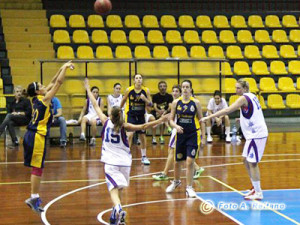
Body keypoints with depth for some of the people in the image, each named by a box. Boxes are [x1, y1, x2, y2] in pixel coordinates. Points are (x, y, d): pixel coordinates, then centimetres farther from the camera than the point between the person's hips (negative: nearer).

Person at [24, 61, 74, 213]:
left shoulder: (37, 99, 11)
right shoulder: (44, 99, -11)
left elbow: (53, 83, 20)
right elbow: (58, 82, -9)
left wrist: (62, 68, 21)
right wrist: (65, 68, 2)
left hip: (31, 136, 9)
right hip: (37, 137, -9)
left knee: (37, 167, 12)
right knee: (37, 168, -5)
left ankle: (35, 197, 17)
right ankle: (33, 197, -3)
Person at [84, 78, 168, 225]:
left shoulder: (106, 122, -2)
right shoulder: (124, 126, -4)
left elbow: (95, 105, 8)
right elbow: (143, 127, -13)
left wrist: (88, 89, 18)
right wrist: (160, 121, -14)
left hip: (110, 162, -1)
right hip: (124, 161, 2)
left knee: (114, 188, -14)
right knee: (120, 188, 20)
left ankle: (118, 209, -39)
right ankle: (116, 213, 25)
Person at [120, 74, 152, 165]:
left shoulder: (146, 90, -6)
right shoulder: (129, 90, -10)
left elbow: (150, 104, -3)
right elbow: (123, 100, 6)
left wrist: (145, 99, -21)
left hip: (141, 115, 3)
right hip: (130, 115, -3)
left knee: (143, 136, 11)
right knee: (130, 134, -17)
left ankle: (144, 157, 25)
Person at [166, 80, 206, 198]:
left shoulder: (196, 102, -3)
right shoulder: (176, 102, 0)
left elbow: (201, 120, 2)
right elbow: (171, 120, 4)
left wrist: (203, 137, -1)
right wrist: (176, 126, -18)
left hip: (193, 135, -2)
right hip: (180, 134, 2)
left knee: (190, 162, -10)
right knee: (178, 161, 14)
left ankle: (189, 188, 0)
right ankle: (176, 181, 40)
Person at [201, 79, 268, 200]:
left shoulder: (244, 98, -14)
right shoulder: (251, 96, 13)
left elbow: (228, 110, -24)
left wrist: (209, 117, -26)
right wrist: (243, 119, 22)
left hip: (256, 134, -10)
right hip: (254, 134, 10)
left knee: (252, 163, -5)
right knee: (246, 160, 15)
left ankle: (258, 193, -1)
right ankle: (255, 188, 22)